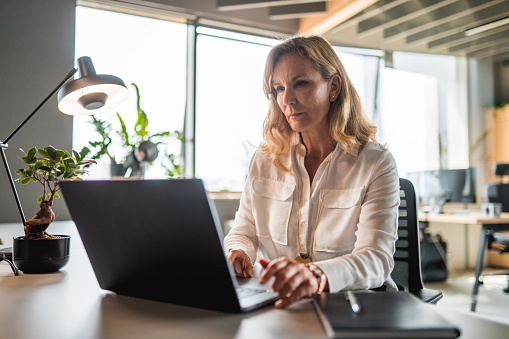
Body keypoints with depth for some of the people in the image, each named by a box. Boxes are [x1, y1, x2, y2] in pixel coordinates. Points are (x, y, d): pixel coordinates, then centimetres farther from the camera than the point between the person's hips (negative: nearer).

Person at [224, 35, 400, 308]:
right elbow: (244, 232, 12)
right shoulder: (264, 161, 9)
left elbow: (376, 258, -16)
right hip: (275, 306, 3)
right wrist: (236, 254, -14)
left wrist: (316, 276, -38)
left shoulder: (376, 164, -4)